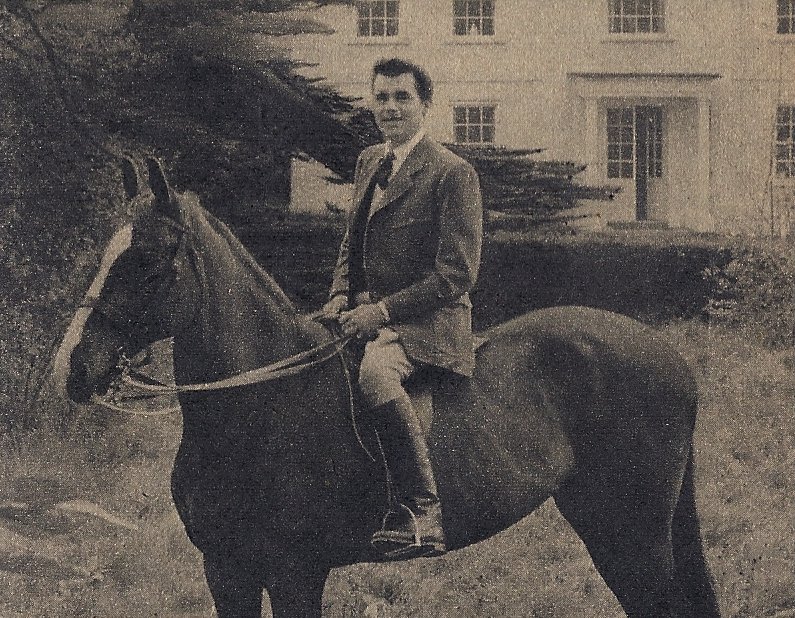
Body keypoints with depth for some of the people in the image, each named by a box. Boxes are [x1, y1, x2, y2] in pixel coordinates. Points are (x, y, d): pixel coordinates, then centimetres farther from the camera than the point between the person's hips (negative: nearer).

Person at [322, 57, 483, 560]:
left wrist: (382, 310, -17)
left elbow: (457, 273, -12)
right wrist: (342, 295, 7)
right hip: (366, 313, 9)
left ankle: (423, 515, -36)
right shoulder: (368, 163, 18)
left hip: (427, 319, -9)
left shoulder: (453, 173, -6)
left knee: (375, 373, -38)